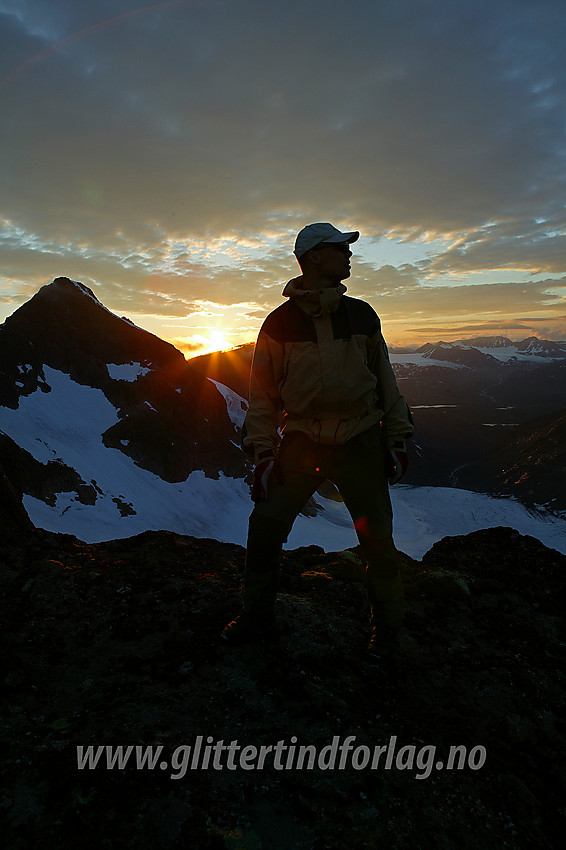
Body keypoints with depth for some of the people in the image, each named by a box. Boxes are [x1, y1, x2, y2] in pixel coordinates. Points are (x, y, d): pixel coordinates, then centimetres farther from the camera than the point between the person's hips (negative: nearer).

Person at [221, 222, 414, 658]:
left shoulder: (362, 315, 6)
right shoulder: (279, 323, 0)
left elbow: (385, 380, 13)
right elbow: (263, 394, 4)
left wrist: (397, 440, 9)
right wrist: (263, 454, -2)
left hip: (359, 442, 1)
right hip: (301, 442, -1)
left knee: (377, 537, 4)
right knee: (265, 527, -7)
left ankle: (388, 623, 30)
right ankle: (258, 619, 17)